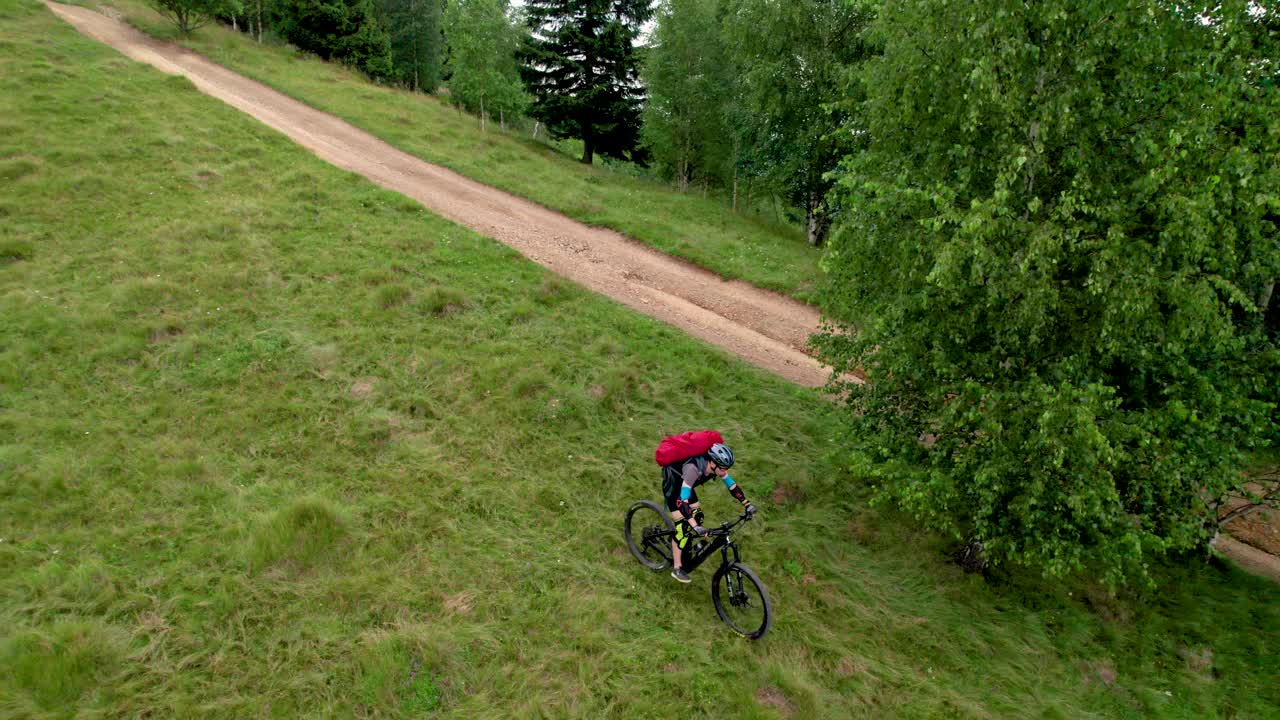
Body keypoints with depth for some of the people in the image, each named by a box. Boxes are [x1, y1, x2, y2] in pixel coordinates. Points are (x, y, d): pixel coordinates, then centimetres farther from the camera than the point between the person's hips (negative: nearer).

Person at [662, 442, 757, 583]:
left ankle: (685, 549, 28)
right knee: (683, 526, -10)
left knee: (697, 516, 7)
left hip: (684, 483, 7)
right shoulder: (694, 468, -41)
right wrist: (696, 527, -51)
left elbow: (732, 486, -6)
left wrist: (747, 505, -12)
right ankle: (677, 568, 1)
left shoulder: (716, 466, -20)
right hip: (672, 484, -7)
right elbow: (682, 501, -47)